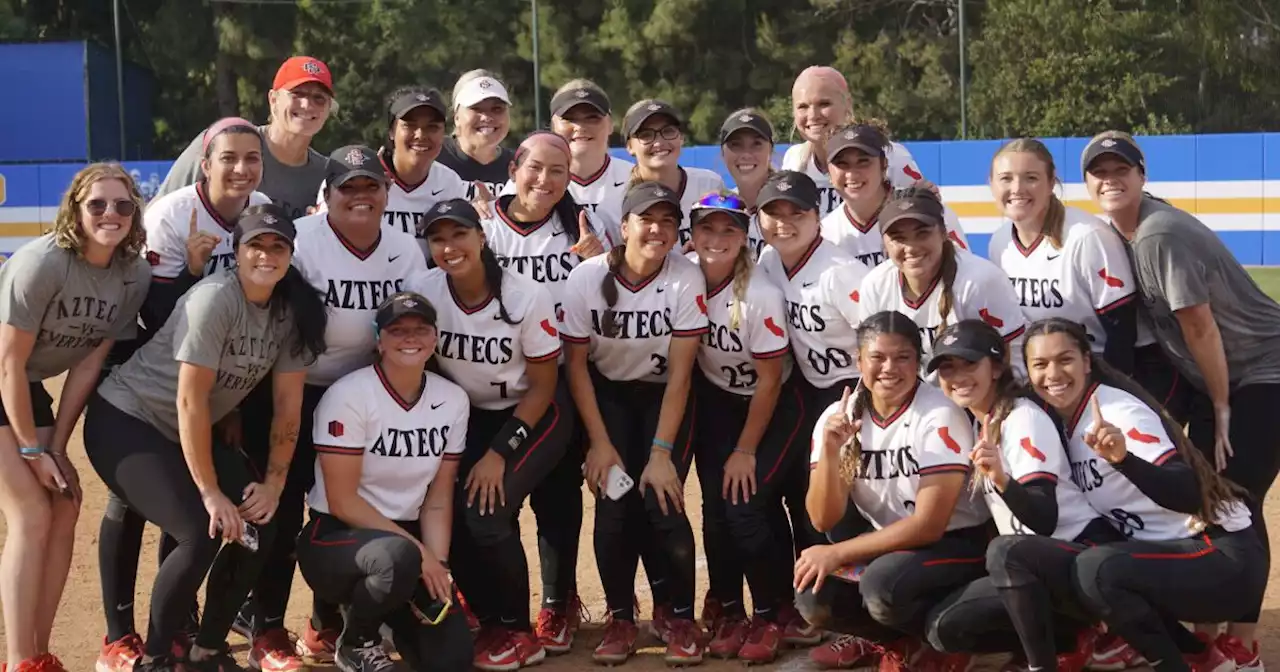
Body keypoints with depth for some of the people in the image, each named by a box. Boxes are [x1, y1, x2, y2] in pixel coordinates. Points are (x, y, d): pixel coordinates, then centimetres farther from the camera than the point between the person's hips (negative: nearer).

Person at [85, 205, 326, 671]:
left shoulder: (293, 310, -5)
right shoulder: (214, 299, -25)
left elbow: (289, 404, 0)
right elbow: (190, 400, -25)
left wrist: (273, 484, -6)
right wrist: (210, 493, -22)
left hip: (191, 434, 7)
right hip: (124, 422, -7)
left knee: (259, 525, -7)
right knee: (201, 534, -22)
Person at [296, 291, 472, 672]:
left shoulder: (452, 400, -1)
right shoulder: (349, 396, -17)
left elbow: (438, 498, 2)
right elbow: (342, 502, -17)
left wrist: (437, 564, -14)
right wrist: (418, 552, -21)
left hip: (408, 538, 5)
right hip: (336, 537, -5)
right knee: (399, 557, -39)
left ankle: (386, 608, 21)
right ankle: (356, 641, -6)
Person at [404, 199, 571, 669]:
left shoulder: (527, 296, -23)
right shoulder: (420, 290, -16)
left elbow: (543, 386, -14)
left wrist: (500, 452, -18)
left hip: (534, 416, -4)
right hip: (468, 414, 4)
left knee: (487, 515, -21)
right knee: (447, 514, -14)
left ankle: (519, 633, 1)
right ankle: (491, 623, 9)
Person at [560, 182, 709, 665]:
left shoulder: (686, 279, -21)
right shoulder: (587, 277, -19)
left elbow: (680, 373, -19)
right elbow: (576, 364, -9)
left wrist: (661, 452, -22)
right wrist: (600, 443, -13)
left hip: (665, 398, -1)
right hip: (607, 395, 1)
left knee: (662, 501, -17)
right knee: (613, 501, -14)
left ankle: (681, 617, 4)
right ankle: (620, 618, 5)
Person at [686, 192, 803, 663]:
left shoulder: (761, 296, -27)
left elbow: (769, 381, -19)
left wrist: (746, 451, -14)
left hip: (774, 407, -4)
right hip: (716, 402, 4)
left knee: (746, 506, -14)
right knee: (716, 505, -7)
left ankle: (770, 616, 5)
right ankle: (726, 610, 12)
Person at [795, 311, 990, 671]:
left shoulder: (940, 416, -18)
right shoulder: (838, 416, -4)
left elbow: (929, 525, -22)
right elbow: (824, 520, -8)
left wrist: (837, 553, -22)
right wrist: (829, 450, -25)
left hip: (956, 545, -5)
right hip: (888, 546, 5)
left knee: (882, 584, -33)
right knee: (814, 594, -20)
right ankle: (903, 641, 5)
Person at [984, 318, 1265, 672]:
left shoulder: (1119, 410, -15)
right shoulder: (1065, 421, 8)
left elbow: (1189, 495, -27)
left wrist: (1123, 458, -43)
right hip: (1163, 557, 9)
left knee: (1095, 569, -33)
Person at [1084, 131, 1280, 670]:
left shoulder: (1160, 234, -25)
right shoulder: (1119, 234, 2)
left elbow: (1200, 327, -22)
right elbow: (1133, 317, 6)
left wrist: (1222, 407, -13)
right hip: (1211, 379, 9)